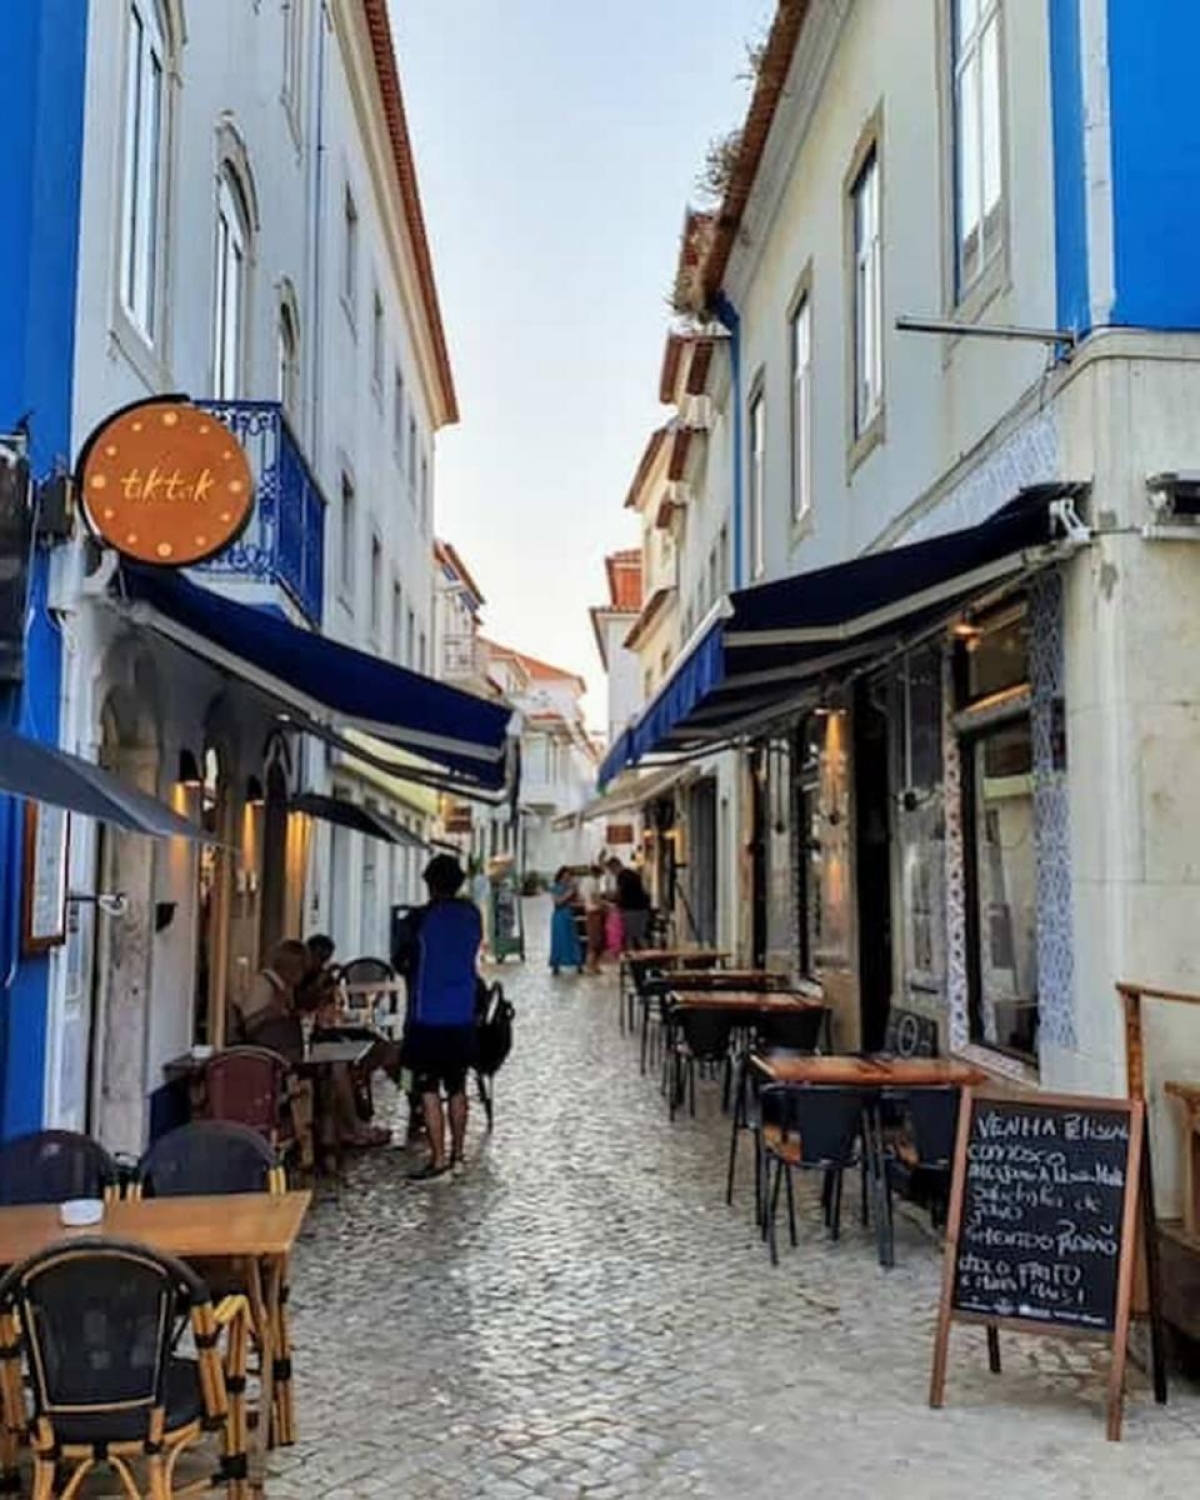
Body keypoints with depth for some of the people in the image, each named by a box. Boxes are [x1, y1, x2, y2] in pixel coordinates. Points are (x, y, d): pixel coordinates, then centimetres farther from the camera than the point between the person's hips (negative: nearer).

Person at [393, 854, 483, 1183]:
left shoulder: (418, 919, -11)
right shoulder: (472, 915, 2)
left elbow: (399, 962, 1)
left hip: (428, 1017, -5)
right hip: (463, 1014, 5)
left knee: (428, 1090, 0)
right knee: (457, 1087, 15)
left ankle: (439, 1162, 0)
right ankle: (457, 1155, 22)